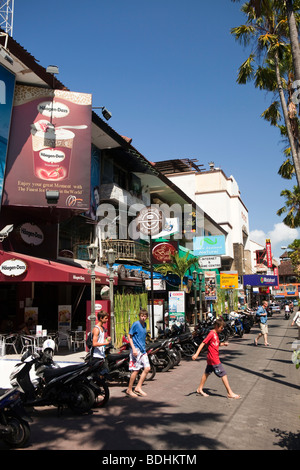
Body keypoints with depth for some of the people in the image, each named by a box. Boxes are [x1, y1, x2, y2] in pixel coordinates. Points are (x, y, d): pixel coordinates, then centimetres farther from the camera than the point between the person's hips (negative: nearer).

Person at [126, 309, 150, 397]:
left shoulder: (144, 325, 13)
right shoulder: (136, 324, -10)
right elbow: (129, 336, -10)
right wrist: (133, 348, -18)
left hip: (143, 350, 8)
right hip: (136, 350, -8)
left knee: (147, 368, 1)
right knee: (136, 370, -5)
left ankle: (138, 387, 10)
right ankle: (129, 390, 8)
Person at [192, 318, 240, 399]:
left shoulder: (216, 334, 10)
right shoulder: (211, 333, -18)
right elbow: (203, 343, -21)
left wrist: (223, 344, 5)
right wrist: (196, 354, -25)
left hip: (212, 358, 10)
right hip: (214, 359, -10)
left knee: (207, 373, 17)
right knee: (223, 374, -5)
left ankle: (200, 389, 28)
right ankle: (230, 393, 1)